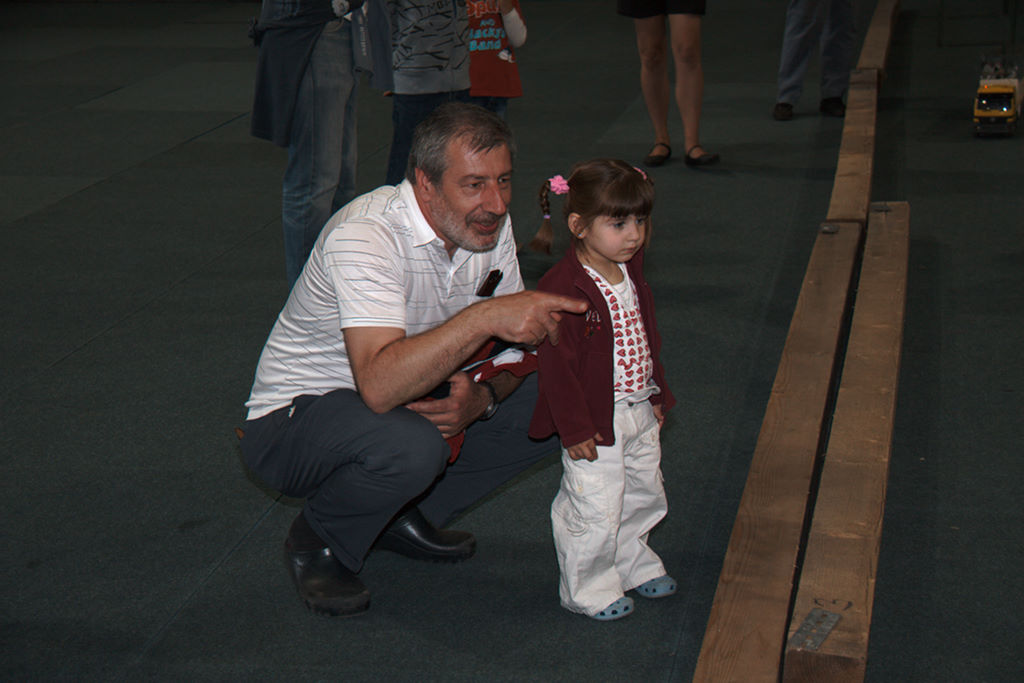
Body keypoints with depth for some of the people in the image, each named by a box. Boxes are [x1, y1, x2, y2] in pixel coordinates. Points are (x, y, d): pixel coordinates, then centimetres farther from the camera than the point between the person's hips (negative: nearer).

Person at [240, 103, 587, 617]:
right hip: (293, 418, -7)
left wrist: (482, 396, -20)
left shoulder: (490, 225, -7)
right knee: (411, 445, -38)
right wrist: (482, 316, -47)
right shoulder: (364, 234, -31)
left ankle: (405, 515, 9)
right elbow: (379, 385, -43)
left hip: (408, 396, 7)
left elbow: (508, 340, 2)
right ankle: (319, 542, -5)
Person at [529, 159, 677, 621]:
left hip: (639, 413, 8)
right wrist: (574, 427, -20)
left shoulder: (631, 272, 5)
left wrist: (656, 394, 19)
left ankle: (633, 565, 43)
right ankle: (588, 588, 20)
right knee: (594, 509, -1)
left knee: (642, 495, 21)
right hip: (595, 421, -8)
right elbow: (556, 363, -21)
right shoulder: (561, 287, -23)